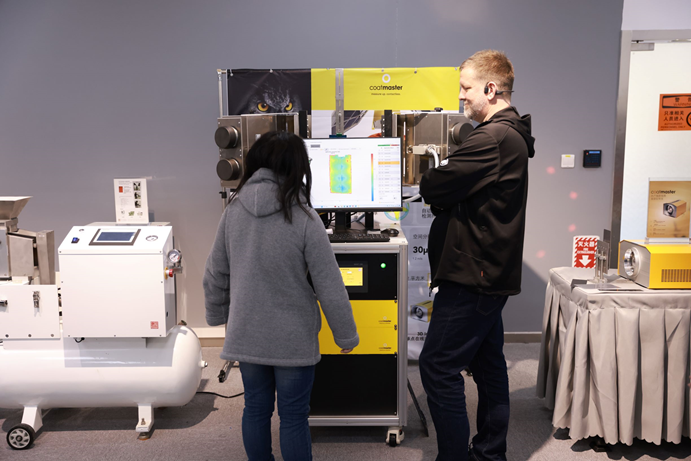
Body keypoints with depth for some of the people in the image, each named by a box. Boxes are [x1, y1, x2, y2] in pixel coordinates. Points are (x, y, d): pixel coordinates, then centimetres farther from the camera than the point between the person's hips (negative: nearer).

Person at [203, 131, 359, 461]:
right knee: (293, 418, 10)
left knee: (255, 409, 19)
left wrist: (218, 315, 20)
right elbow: (330, 286, -15)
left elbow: (215, 273, 3)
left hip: (245, 335, 4)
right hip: (292, 340, -4)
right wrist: (346, 336, -2)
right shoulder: (304, 218, -17)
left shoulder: (234, 209, -5)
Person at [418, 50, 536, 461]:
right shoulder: (511, 135, 16)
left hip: (473, 275, -11)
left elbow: (433, 188, -19)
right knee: (488, 363, 17)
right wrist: (445, 193, 0)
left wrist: (431, 180, 2)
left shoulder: (492, 139, -19)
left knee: (438, 366, -5)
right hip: (492, 272, 11)